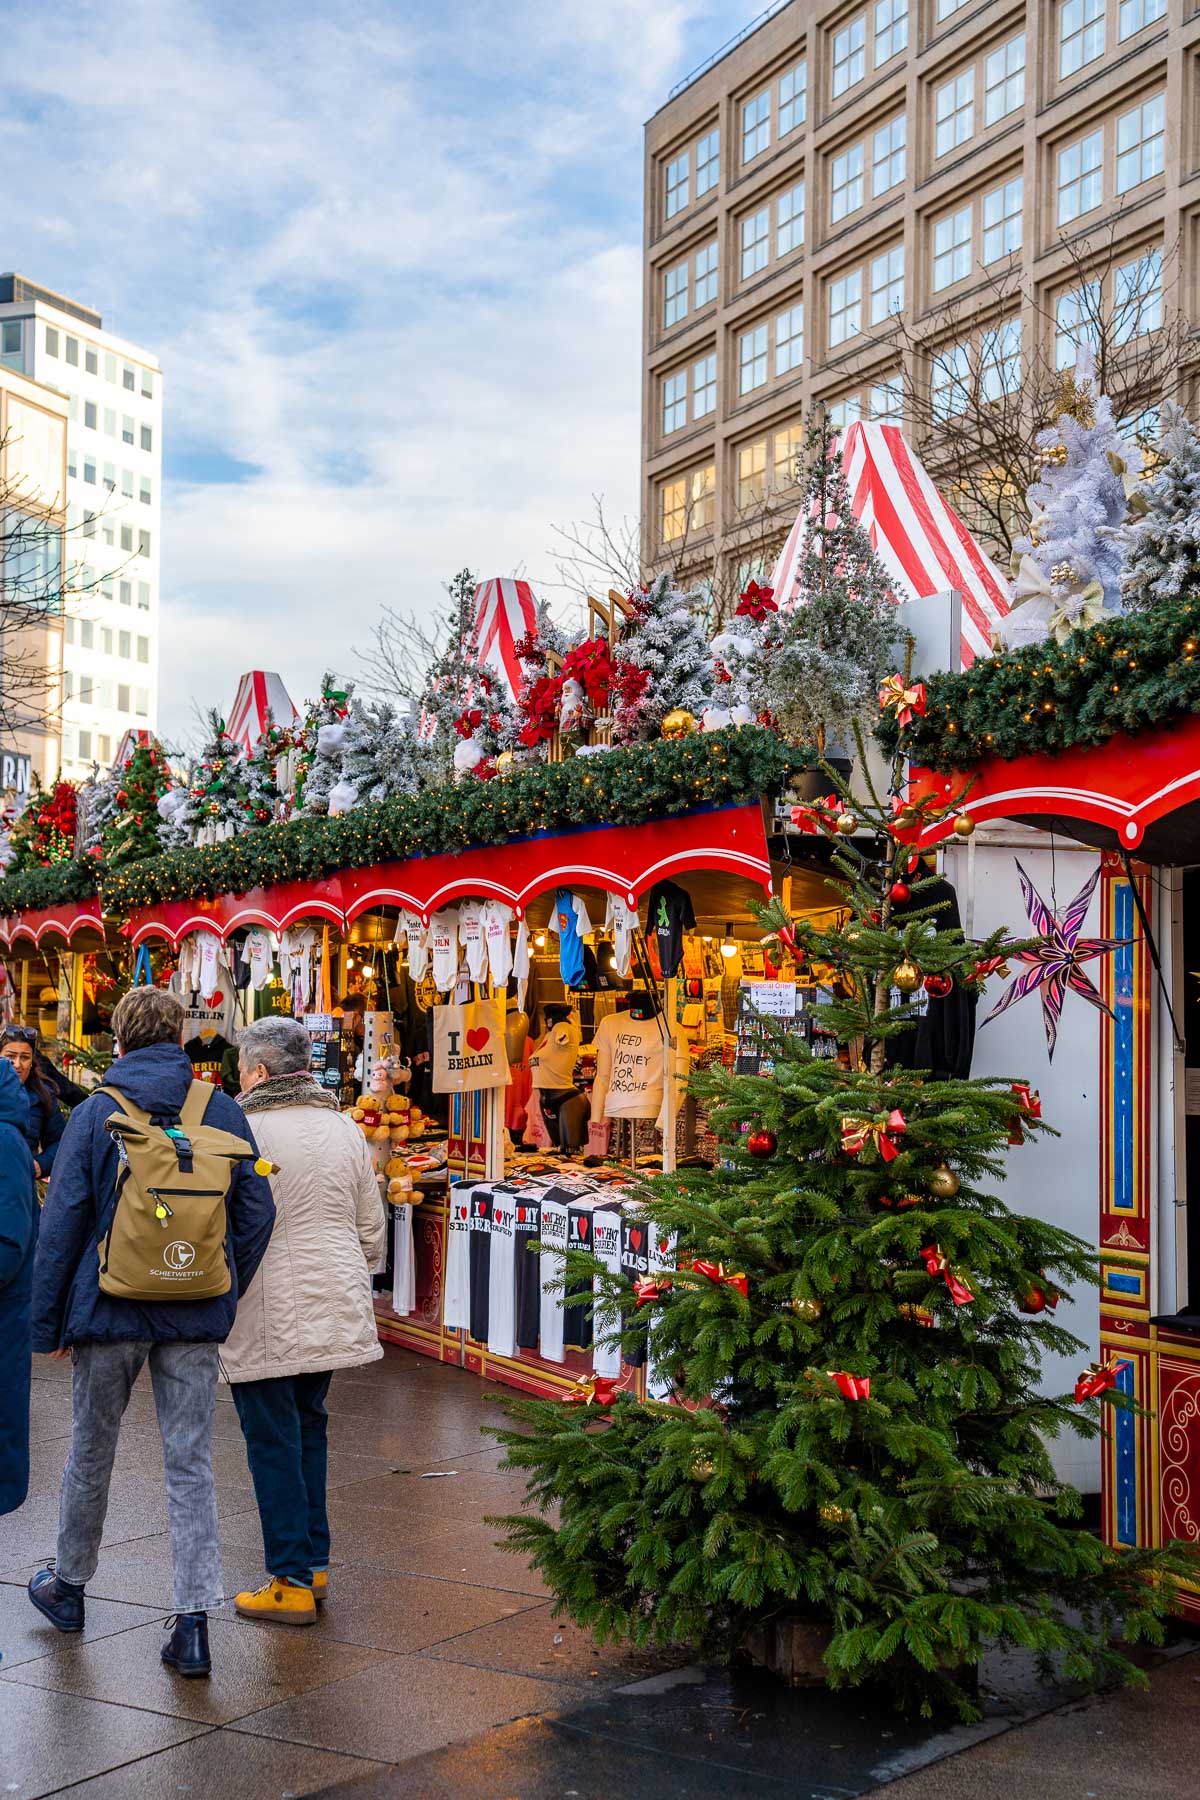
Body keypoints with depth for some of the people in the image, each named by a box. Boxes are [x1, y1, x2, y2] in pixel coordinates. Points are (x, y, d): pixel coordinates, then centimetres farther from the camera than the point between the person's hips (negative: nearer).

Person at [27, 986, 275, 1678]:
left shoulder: (94, 1114, -5)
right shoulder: (223, 1112, -1)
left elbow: (62, 1224, -6)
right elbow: (258, 1210, 1)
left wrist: (49, 1322, 1)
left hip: (110, 1309, -1)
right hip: (196, 1320, 1)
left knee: (91, 1452, 17)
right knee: (192, 1465, 5)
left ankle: (69, 1587, 36)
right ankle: (194, 1625, 1)